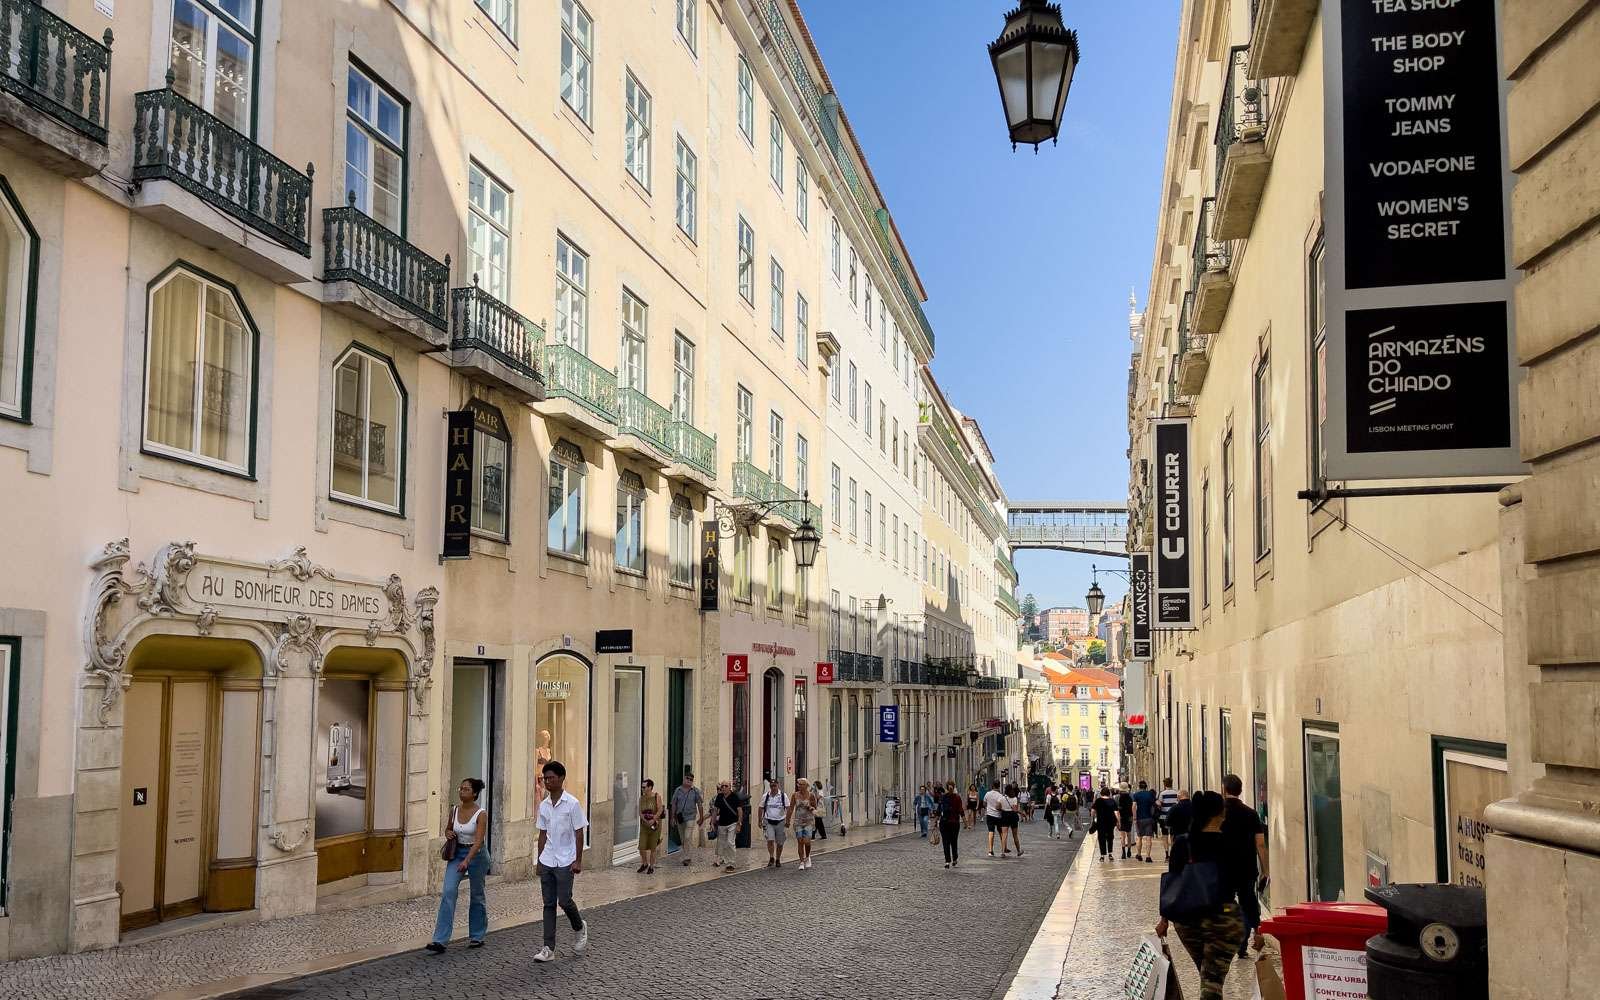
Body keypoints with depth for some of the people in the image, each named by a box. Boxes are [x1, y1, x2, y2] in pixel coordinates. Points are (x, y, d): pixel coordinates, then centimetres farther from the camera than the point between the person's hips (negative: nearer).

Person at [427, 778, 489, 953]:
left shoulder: (481, 814, -15)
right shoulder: (454, 811, 1)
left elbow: (478, 840, -25)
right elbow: (448, 829, 19)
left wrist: (467, 860, -37)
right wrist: (448, 834, -6)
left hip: (476, 854, -4)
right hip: (456, 853, 4)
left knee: (476, 896, 9)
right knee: (448, 892, -11)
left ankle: (477, 936, 27)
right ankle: (439, 940, -13)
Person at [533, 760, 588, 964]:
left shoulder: (572, 803, -9)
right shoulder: (543, 806, 7)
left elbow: (579, 833, -8)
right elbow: (543, 834, 15)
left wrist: (578, 861, -10)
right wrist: (540, 859, 14)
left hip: (565, 862, -5)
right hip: (547, 861, 5)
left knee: (564, 901, -6)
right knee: (549, 904, 4)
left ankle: (579, 928, 25)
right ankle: (549, 948, 6)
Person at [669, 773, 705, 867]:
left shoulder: (695, 791, -3)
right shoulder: (678, 790, 3)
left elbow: (700, 805, 1)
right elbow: (674, 805, 8)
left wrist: (701, 818, 1)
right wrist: (673, 817, 7)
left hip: (690, 817, -3)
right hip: (680, 817, 3)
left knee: (688, 838, -12)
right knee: (682, 838, 11)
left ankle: (687, 858, -6)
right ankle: (686, 856, 24)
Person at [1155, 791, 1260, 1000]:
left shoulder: (1181, 843, -1)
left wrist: (1164, 919, 13)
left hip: (1186, 919, 4)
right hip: (1223, 919, -4)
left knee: (1208, 975, 22)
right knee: (1213, 980, -1)